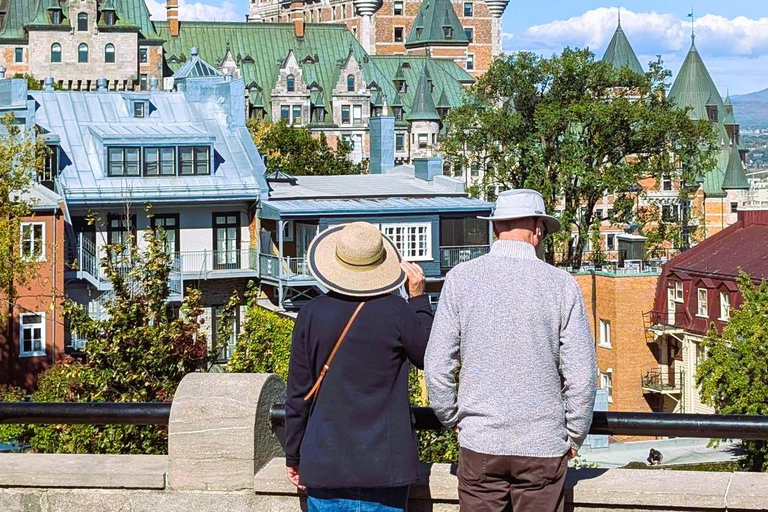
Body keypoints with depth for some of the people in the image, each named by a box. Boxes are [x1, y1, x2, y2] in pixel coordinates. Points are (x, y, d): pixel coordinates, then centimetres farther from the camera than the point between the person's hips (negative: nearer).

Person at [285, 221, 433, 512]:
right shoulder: (396, 311, -9)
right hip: (384, 465, -2)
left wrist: (293, 456, 13)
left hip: (325, 463, 2)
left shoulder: (313, 314, -2)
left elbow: (298, 394, 3)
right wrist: (418, 298, 11)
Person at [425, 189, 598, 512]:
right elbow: (581, 374, -3)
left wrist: (452, 419, 13)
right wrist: (574, 436, 11)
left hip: (480, 443, 1)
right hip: (543, 447, -1)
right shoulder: (561, 284, -4)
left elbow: (437, 366, -2)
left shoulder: (461, 279, -1)